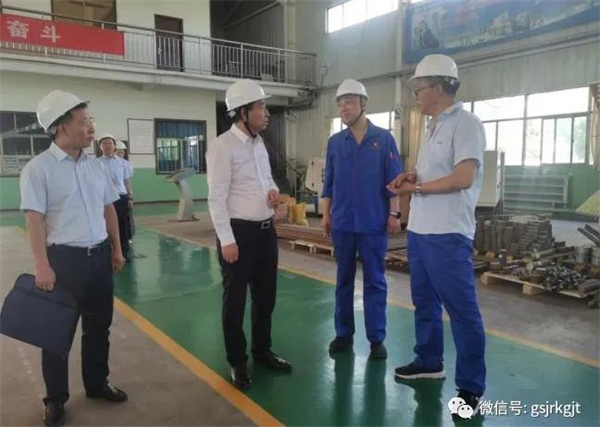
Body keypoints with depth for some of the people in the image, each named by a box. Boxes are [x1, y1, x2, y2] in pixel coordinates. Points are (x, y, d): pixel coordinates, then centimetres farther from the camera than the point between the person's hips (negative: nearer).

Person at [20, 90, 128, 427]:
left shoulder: (96, 165, 6)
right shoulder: (39, 168, -10)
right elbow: (35, 219, -13)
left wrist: (117, 249, 13)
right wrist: (42, 266, -17)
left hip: (100, 255, 5)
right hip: (64, 258, -5)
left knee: (99, 326, 17)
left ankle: (97, 384, 37)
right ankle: (56, 398, 29)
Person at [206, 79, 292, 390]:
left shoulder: (259, 142, 11)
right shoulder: (222, 146, -13)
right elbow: (216, 198, -16)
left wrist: (274, 190, 0)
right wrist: (227, 240, -19)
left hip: (266, 230, 8)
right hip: (239, 232, -8)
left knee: (266, 294, 17)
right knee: (235, 300, 7)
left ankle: (262, 351, 36)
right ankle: (237, 362, 24)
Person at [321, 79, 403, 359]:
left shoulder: (384, 139, -1)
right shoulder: (335, 142, 7)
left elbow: (394, 179, -2)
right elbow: (328, 182, 9)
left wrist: (393, 214, -6)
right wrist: (326, 215, 6)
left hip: (374, 223, -2)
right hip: (342, 223, 3)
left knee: (375, 282, 5)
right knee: (344, 280, 11)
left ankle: (376, 339, 16)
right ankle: (344, 334, 24)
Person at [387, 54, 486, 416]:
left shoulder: (466, 123, -10)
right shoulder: (435, 126, 17)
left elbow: (463, 179, -19)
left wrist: (416, 188, -10)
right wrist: (413, 176, 3)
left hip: (448, 235, -9)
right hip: (420, 231, 10)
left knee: (462, 310, 0)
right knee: (425, 302, 19)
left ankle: (471, 387, 12)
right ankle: (429, 362, 36)